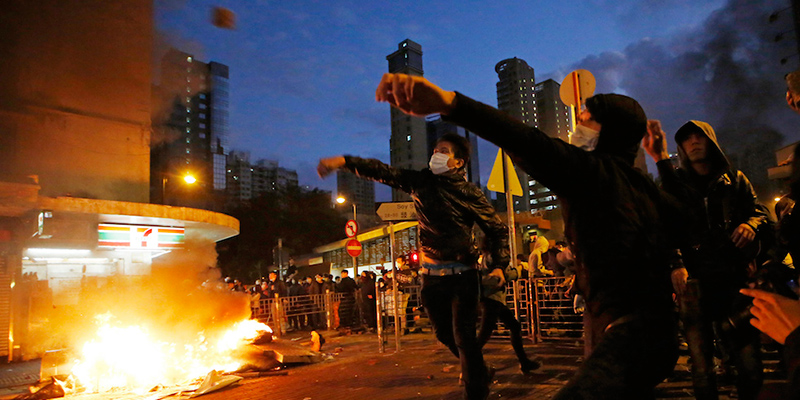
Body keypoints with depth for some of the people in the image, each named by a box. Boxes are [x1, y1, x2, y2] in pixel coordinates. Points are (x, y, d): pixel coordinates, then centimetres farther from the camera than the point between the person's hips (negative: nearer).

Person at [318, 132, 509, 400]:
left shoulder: (470, 193, -4)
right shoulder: (421, 181, 6)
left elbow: (497, 230, 2)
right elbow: (383, 171, -1)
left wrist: (499, 265, -8)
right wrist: (344, 161, -11)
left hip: (462, 276, -5)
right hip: (431, 276, 5)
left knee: (463, 337, -7)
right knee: (444, 333, 17)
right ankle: (479, 372, 43)